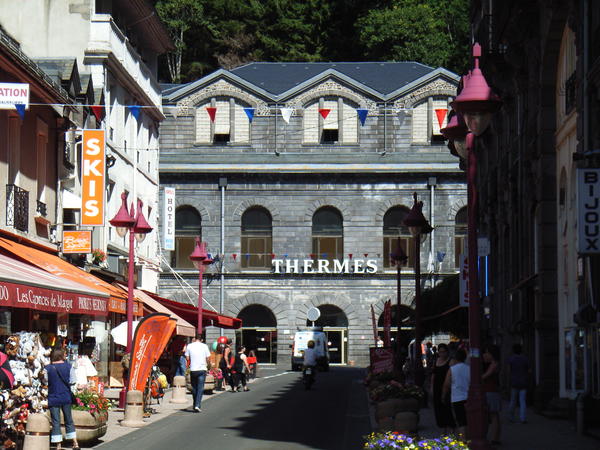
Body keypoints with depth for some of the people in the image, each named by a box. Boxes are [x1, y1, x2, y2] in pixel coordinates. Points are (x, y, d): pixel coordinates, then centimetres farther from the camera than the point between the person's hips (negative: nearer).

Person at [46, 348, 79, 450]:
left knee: (56, 422, 3)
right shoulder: (68, 366, -3)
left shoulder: (48, 368, -7)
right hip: (66, 398, 2)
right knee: (69, 421, 13)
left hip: (53, 399, -2)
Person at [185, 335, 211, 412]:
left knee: (194, 388, 15)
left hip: (193, 370, 2)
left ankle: (195, 405, 24)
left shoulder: (189, 346, 1)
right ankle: (197, 405, -12)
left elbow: (187, 357, 4)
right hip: (202, 369, -2)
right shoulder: (204, 346, -1)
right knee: (200, 388, -1)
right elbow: (208, 358, 0)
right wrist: (208, 365, 19)